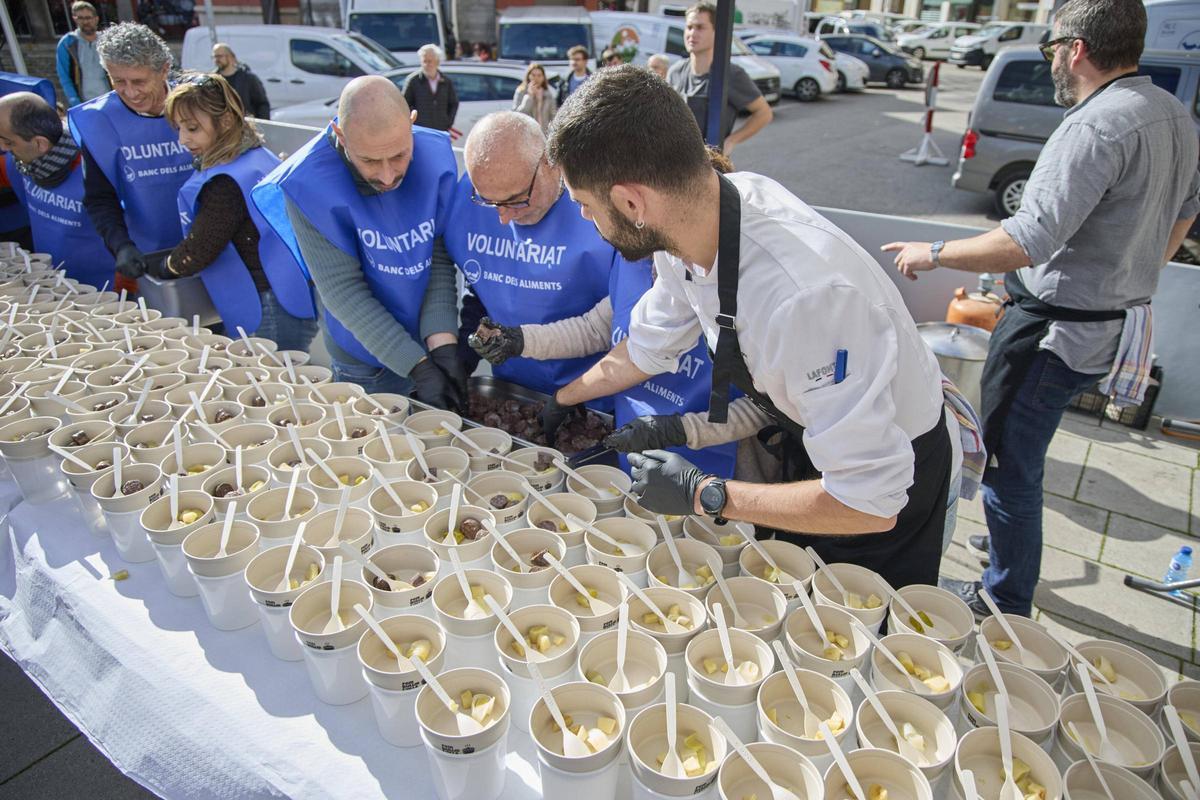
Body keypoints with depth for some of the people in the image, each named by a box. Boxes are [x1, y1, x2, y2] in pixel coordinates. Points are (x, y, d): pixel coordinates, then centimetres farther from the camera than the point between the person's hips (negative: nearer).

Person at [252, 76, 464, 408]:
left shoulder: (435, 155, -14)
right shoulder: (309, 183, -22)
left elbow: (439, 258, -12)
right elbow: (343, 290, -21)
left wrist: (443, 343, -24)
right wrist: (416, 366, -26)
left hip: (435, 344, 3)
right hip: (367, 361, -3)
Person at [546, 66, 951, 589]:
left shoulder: (806, 295, -44)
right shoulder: (687, 222, -18)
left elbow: (869, 503, -38)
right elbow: (647, 348, 1)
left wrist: (703, 496, -30)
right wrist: (556, 401, 11)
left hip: (893, 484, -6)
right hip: (809, 443, 7)